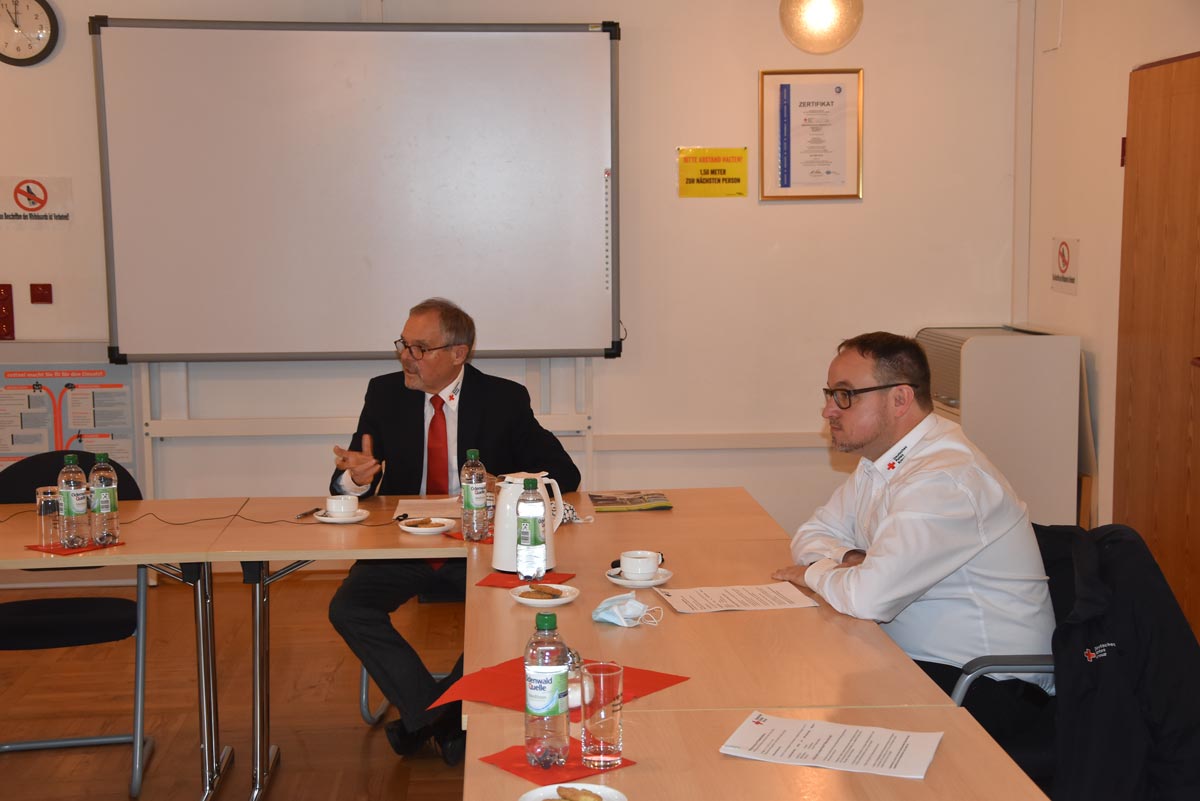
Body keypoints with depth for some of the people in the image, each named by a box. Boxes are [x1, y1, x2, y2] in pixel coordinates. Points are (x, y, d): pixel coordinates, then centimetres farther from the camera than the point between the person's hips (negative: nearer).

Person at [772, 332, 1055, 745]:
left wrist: (815, 573, -11)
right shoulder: (881, 460, 7)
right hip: (917, 657, 9)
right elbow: (811, 535, 14)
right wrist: (849, 561, -9)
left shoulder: (944, 478, -25)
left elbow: (869, 597, -32)